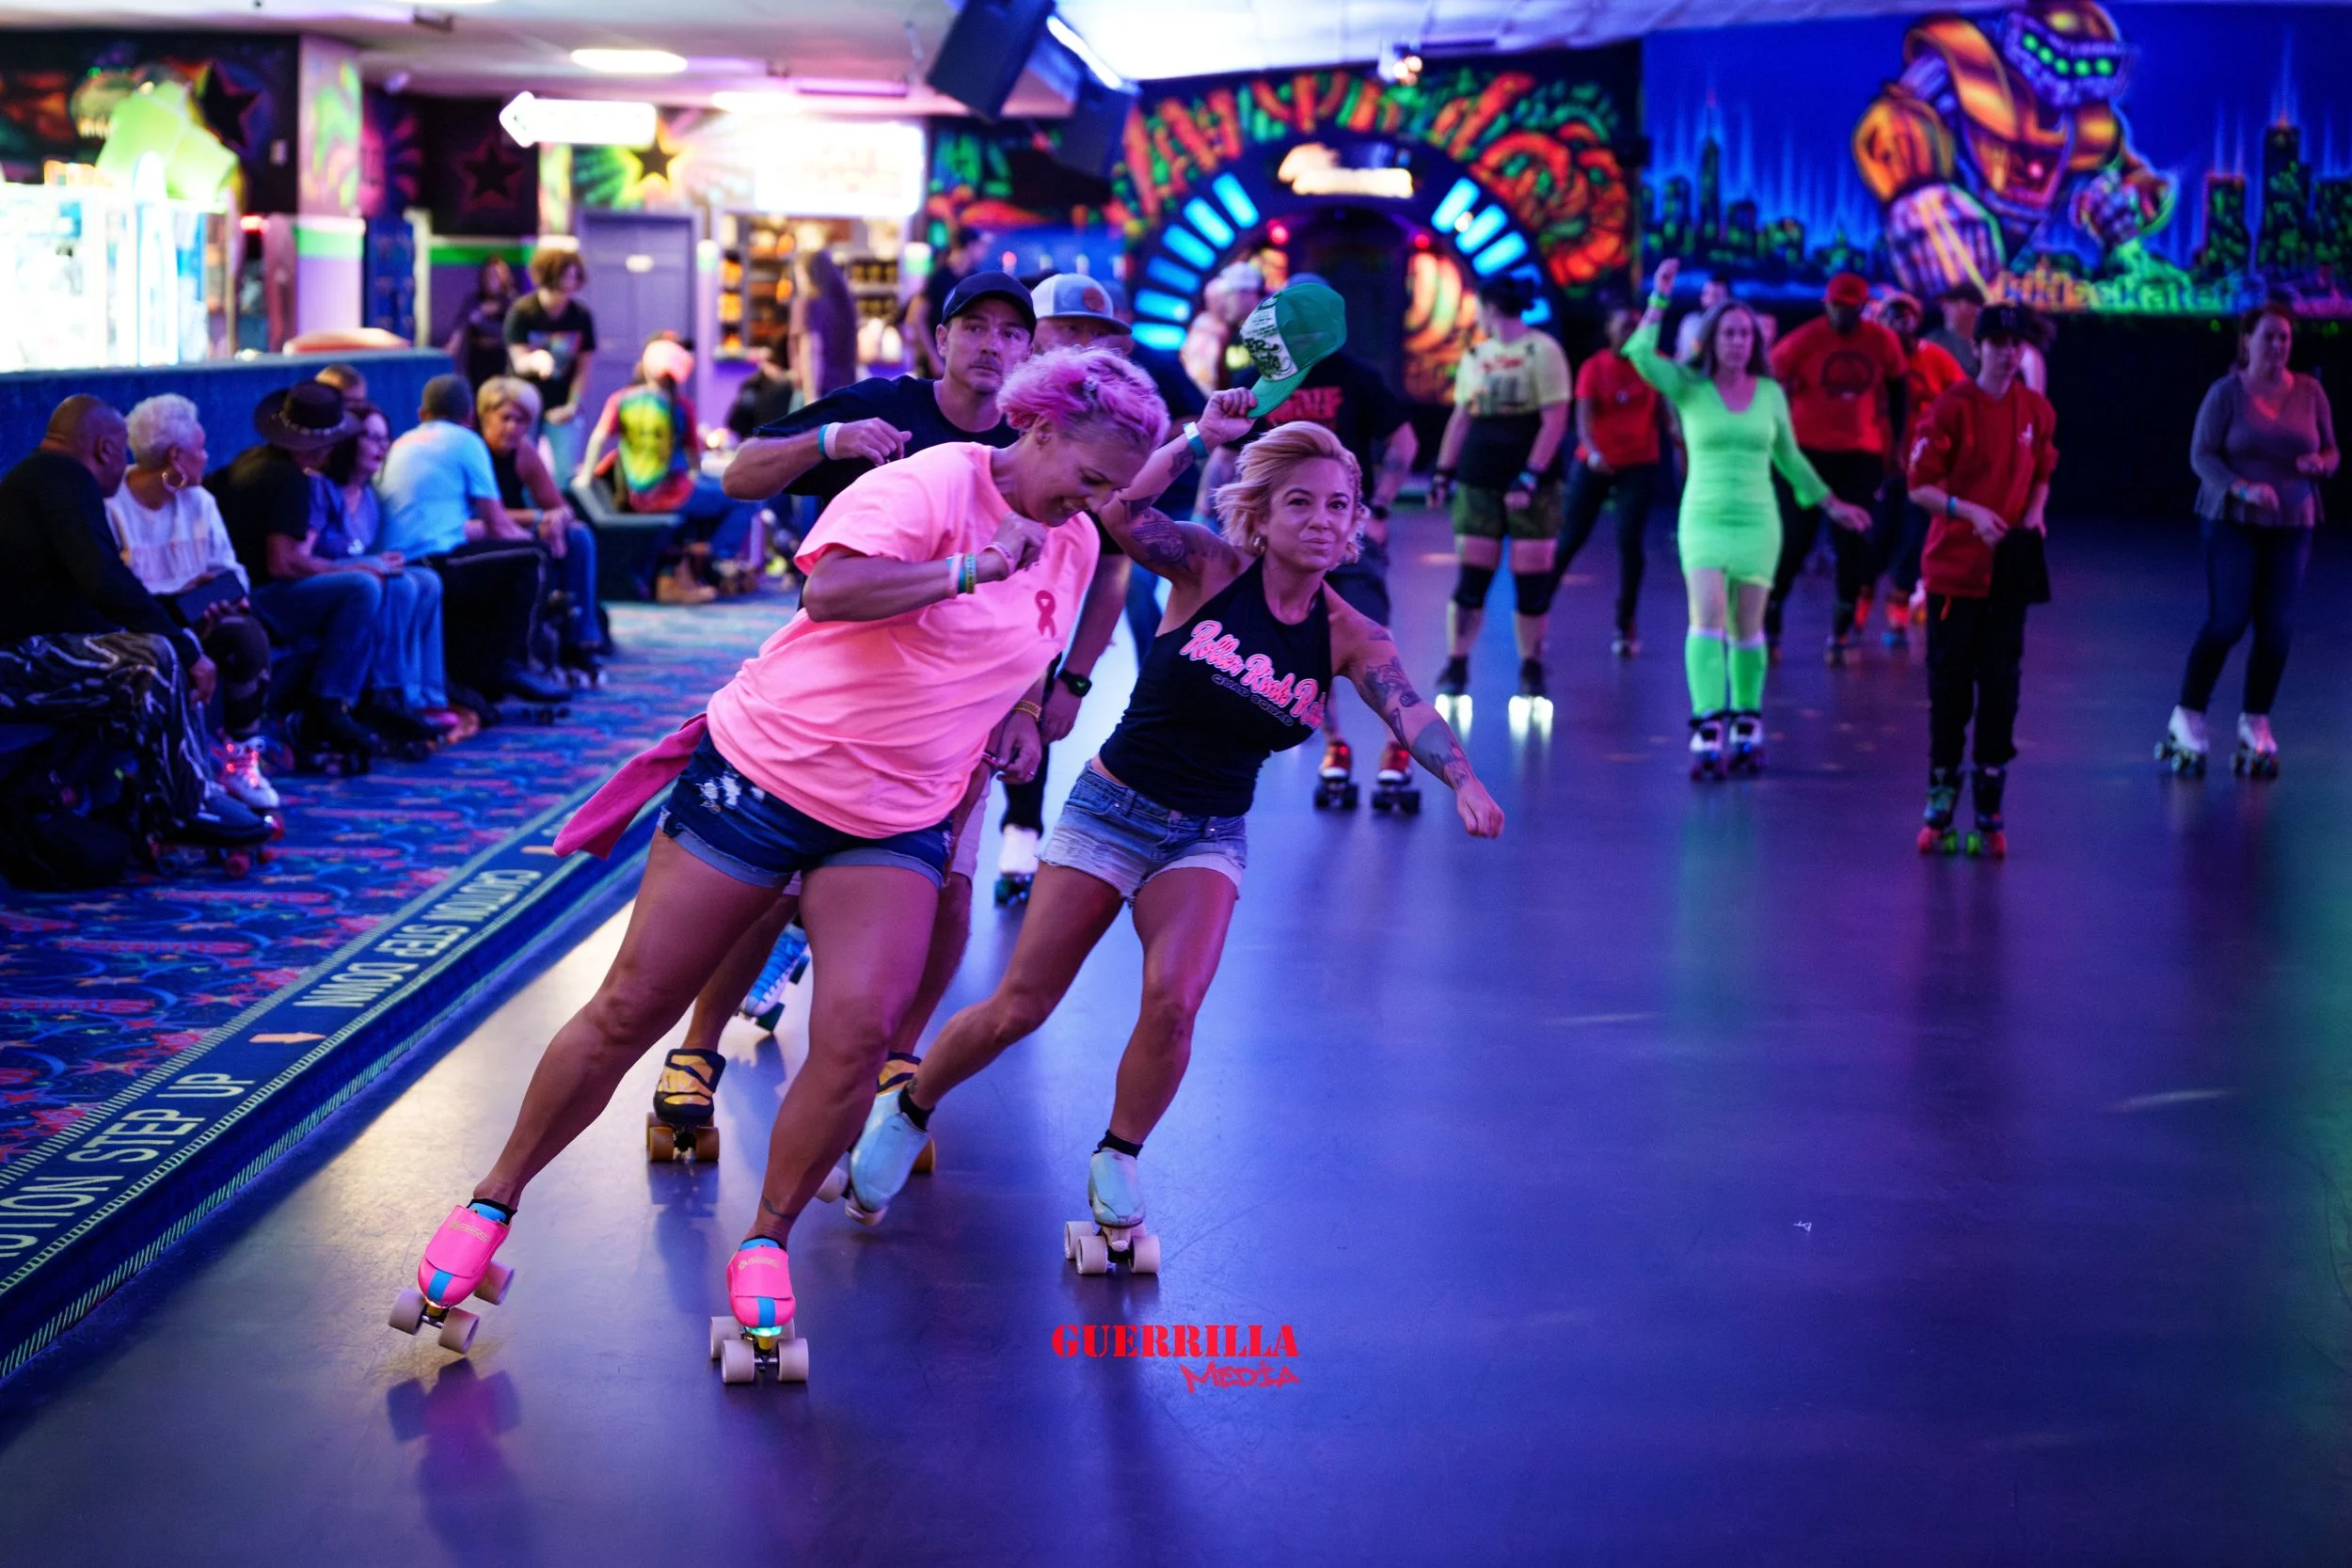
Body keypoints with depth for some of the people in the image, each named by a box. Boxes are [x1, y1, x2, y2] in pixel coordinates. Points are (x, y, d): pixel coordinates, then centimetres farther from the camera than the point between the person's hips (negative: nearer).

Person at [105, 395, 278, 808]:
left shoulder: (199, 500, 11)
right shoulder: (108, 505, -10)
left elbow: (228, 568, 8)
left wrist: (227, 594, -17)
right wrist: (182, 593, -25)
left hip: (198, 616, 5)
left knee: (249, 637, -25)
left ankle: (243, 759, -15)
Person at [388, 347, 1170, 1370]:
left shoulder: (1074, 547, 7)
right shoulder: (929, 484, -16)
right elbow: (830, 589, -33)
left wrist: (1018, 714, 10)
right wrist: (970, 566, -34)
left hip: (894, 825, 5)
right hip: (763, 775, -5)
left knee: (859, 1028, -17)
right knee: (631, 1011, 0)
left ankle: (765, 1247, 2)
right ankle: (493, 1205, 17)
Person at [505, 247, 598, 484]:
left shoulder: (581, 316, -6)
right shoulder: (521, 311, -12)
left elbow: (583, 368, -1)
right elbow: (519, 363, -18)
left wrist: (572, 405, -10)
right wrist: (535, 360, -41)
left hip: (561, 407, 1)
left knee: (567, 473, -7)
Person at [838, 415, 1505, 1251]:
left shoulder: (1347, 635, -7)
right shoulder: (1209, 568, -11)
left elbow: (1411, 714, -24)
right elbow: (1120, 512, -27)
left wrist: (1464, 782, -42)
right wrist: (1200, 438, -33)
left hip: (1208, 837, 1)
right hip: (1112, 807, -1)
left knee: (1174, 997, -24)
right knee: (1018, 1007, 0)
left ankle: (1116, 1165, 3)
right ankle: (906, 1111, 29)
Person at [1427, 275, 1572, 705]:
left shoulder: (1542, 350, -5)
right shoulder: (1474, 356, 13)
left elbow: (1554, 420, -11)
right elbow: (1459, 419, 16)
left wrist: (1530, 476, -18)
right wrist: (1443, 472, 9)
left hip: (1532, 484, -4)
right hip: (1478, 483, 4)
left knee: (1532, 583, 0)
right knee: (1471, 579, 0)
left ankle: (1531, 670, 11)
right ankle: (1455, 668, 5)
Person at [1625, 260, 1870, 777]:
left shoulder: (1770, 393, 6)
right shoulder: (1688, 387, -1)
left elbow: (1789, 457, 18)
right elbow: (1641, 354, -18)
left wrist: (1828, 502, 22)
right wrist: (1660, 300, -20)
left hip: (1757, 521, 2)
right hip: (1704, 517, -2)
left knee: (1748, 629, 6)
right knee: (1707, 617, -17)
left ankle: (1747, 727, 19)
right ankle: (1707, 733, -21)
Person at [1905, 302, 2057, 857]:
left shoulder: (2037, 410, 6)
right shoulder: (1952, 407, -6)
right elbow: (1921, 487, -8)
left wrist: (2034, 514, -1)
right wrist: (1970, 511, -22)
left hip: (2010, 571, 3)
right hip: (1953, 567, -3)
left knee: (2000, 686, 1)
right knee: (1948, 684, 2)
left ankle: (1989, 808, 6)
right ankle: (1941, 799, 14)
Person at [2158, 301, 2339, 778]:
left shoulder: (2309, 392, 4)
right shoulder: (2226, 392, -5)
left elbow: (2331, 451, 12)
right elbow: (2201, 455, -10)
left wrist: (2321, 463, -12)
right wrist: (2243, 489, -24)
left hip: (2291, 525, 3)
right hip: (2233, 522, -3)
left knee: (2277, 629, 0)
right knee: (2227, 622, -9)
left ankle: (2255, 727, 13)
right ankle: (2187, 721, 4)